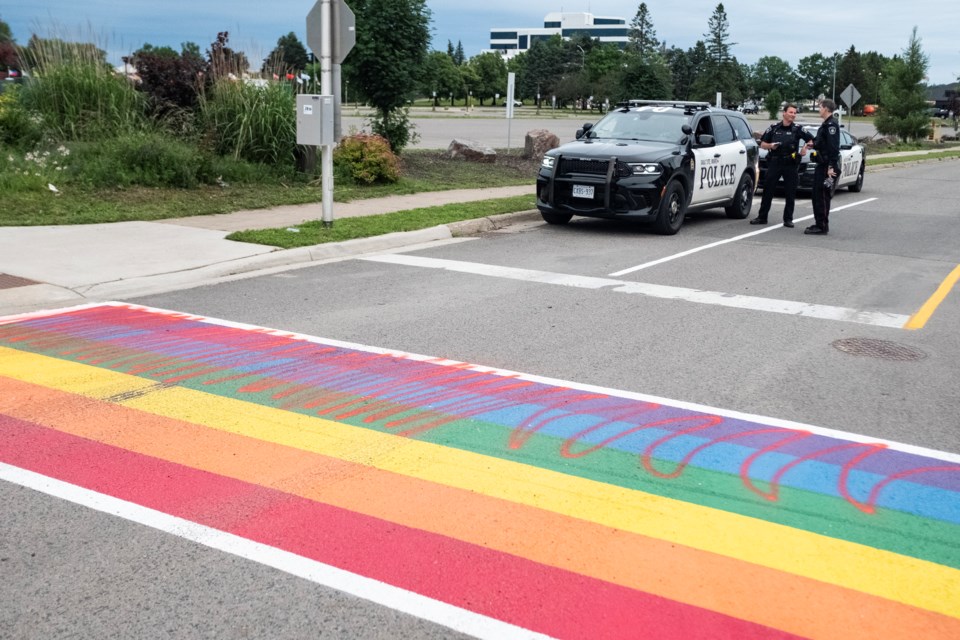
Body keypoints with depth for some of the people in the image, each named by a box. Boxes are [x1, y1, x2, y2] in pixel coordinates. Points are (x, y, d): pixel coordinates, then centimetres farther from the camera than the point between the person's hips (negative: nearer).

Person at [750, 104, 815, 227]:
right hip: (774, 163, 0)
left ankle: (788, 219, 9)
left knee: (790, 194, 1)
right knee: (768, 191, 2)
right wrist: (770, 146, -10)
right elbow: (762, 144, 10)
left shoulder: (798, 129, 6)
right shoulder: (773, 127, 7)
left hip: (790, 165, 0)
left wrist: (805, 147, -9)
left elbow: (812, 140, 8)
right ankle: (762, 217, 8)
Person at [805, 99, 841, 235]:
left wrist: (831, 167, -26)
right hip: (822, 165, 10)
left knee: (822, 197, -8)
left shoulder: (831, 124, -14)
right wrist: (814, 145, 20)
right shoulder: (827, 124, 17)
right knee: (817, 196, 14)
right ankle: (819, 224, 21)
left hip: (827, 166, -10)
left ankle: (822, 226, -6)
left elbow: (833, 147, -22)